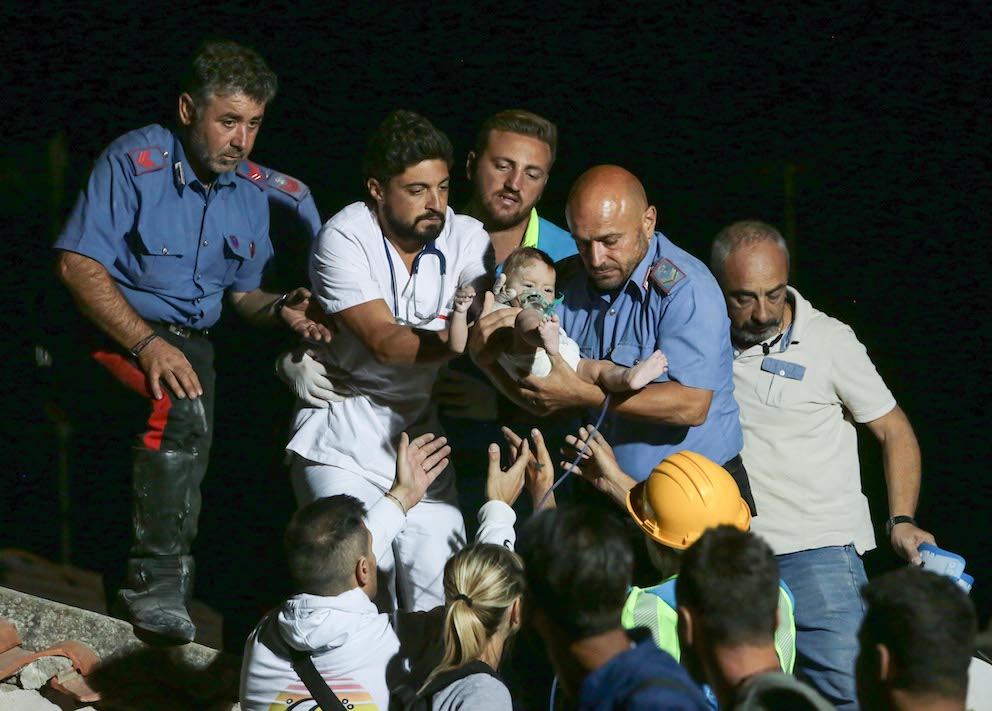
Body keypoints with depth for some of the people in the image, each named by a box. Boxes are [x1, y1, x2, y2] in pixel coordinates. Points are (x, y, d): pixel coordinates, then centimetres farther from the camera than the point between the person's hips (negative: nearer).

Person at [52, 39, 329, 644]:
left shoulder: (252, 189, 8)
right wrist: (148, 343, -24)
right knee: (185, 409, -34)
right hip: (118, 331, -7)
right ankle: (156, 584, -26)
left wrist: (280, 309, -9)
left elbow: (242, 291, 16)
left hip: (195, 339, 7)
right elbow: (77, 264, -16)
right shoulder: (135, 161, -11)